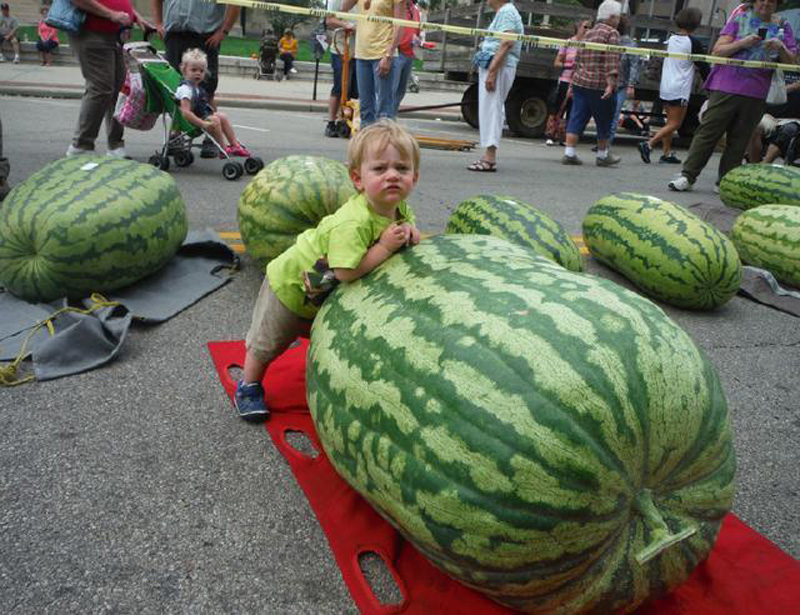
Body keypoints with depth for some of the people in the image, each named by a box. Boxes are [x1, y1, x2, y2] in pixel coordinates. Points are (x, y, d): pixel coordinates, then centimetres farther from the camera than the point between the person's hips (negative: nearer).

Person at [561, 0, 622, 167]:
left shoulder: (588, 33, 17)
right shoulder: (612, 33, -6)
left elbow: (577, 60, 19)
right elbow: (611, 61, -17)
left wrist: (572, 83, 23)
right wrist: (611, 84, -24)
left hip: (580, 82, 7)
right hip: (600, 86, -7)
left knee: (577, 119, 4)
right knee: (604, 122, 8)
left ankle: (569, 153, -4)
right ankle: (602, 155, 19)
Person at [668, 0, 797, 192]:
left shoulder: (783, 27, 14)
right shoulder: (739, 20, 8)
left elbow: (791, 62, 12)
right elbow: (717, 51, 0)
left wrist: (781, 48, -8)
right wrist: (742, 43, -15)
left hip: (756, 94, 2)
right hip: (726, 87, -2)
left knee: (739, 139, 3)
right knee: (708, 131, -6)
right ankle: (687, 176, -5)